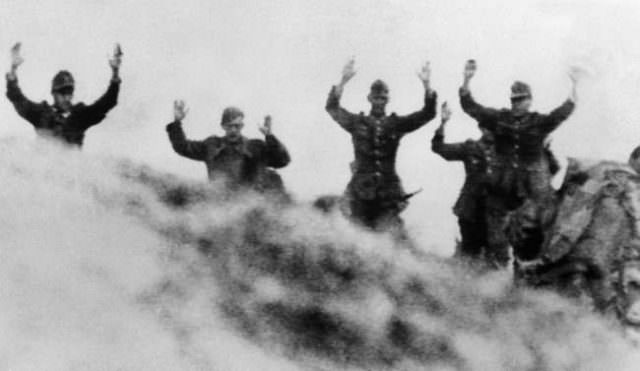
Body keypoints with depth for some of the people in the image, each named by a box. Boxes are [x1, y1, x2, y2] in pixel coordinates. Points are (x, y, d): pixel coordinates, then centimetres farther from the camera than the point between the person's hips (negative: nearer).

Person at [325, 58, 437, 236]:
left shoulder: (396, 124, 8)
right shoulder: (357, 123, 7)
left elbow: (427, 113, 2)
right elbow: (332, 108, -4)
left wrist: (427, 85, -13)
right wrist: (343, 81, -18)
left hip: (389, 191, 0)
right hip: (361, 191, 0)